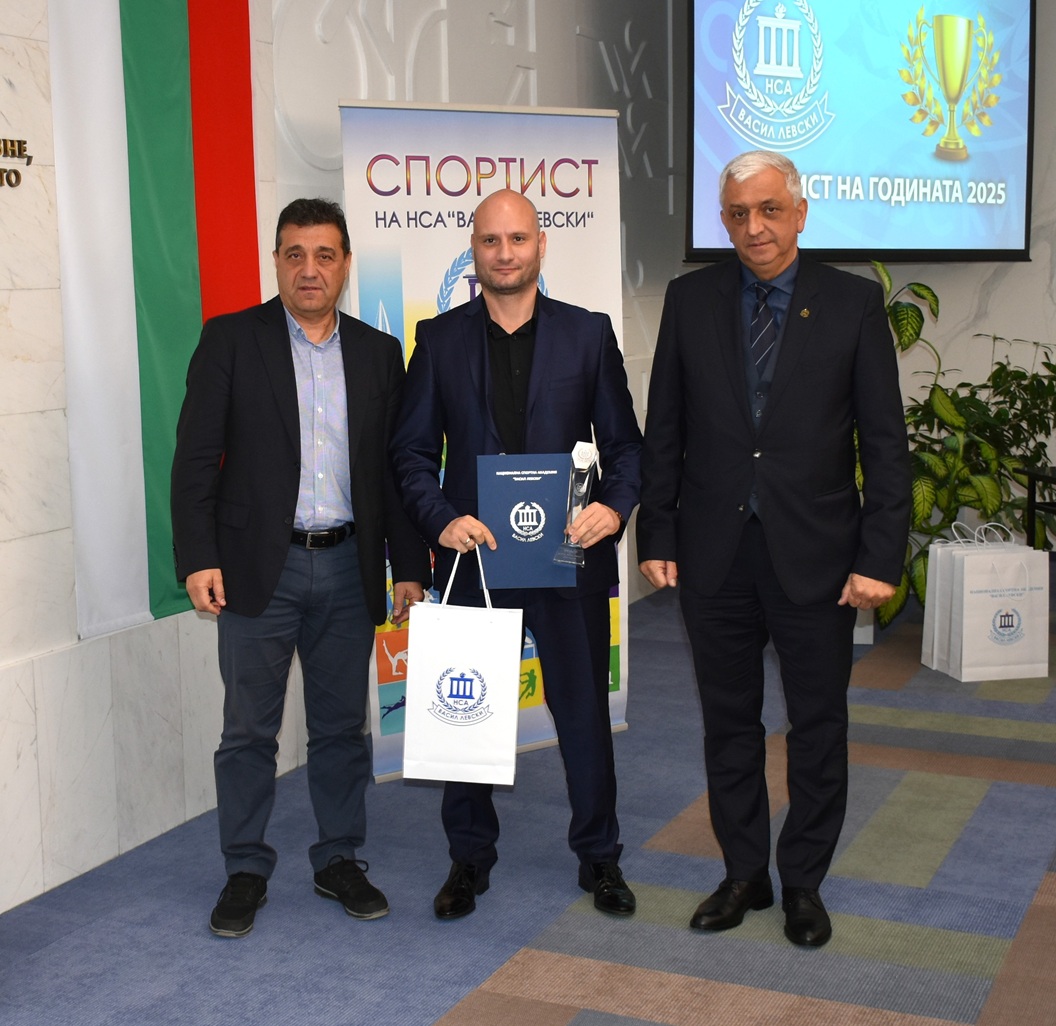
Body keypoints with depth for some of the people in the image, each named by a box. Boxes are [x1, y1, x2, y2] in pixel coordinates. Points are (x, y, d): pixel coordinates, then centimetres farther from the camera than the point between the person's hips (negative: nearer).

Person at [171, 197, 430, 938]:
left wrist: (410, 565, 5)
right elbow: (197, 456, -4)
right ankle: (246, 872, 19)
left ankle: (339, 861, 26)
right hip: (259, 567, -2)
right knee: (250, 730, 5)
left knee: (343, 726, 11)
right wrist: (198, 558, -12)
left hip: (348, 569, 3)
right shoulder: (230, 340, -1)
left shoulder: (378, 352, 8)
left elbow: (396, 467, 8)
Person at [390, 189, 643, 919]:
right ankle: (470, 857, 28)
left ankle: (599, 856, 28)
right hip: (472, 556, 1)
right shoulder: (439, 339, 4)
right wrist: (441, 518, -14)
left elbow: (625, 442, 4)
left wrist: (615, 506, -15)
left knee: (584, 708, 9)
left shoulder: (589, 333, 3)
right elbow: (413, 449, 3)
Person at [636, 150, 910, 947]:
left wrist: (881, 557, -10)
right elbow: (664, 430, 5)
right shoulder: (690, 300, 3)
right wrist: (657, 536, 1)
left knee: (818, 727, 9)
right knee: (730, 722, 13)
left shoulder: (853, 303, -3)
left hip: (814, 554, -2)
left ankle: (804, 882, 27)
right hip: (715, 553, 2)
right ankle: (744, 873, 29)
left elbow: (885, 442, -5)